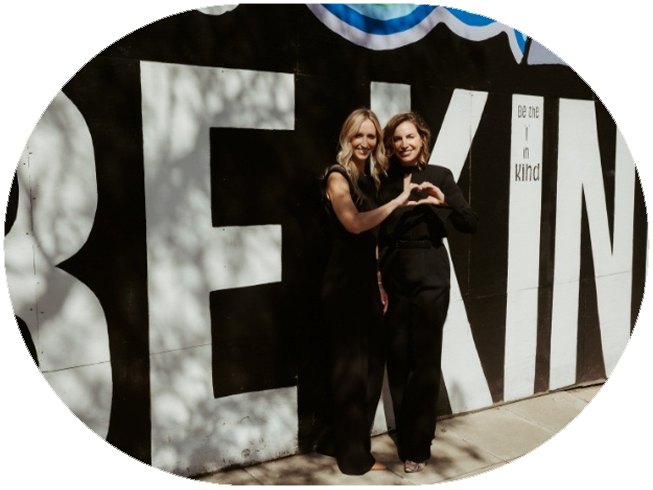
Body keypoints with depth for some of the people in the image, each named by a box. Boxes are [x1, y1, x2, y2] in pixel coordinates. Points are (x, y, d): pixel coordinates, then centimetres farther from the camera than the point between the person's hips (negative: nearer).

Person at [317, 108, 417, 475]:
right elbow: (354, 223, -25)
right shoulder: (337, 177, -9)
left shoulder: (370, 178, 14)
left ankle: (341, 440, 30)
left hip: (366, 280, 8)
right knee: (352, 365, 2)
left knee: (373, 361, 13)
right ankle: (354, 455, 19)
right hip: (343, 281, -8)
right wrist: (398, 201, -17)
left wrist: (380, 284, 11)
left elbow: (372, 239, 14)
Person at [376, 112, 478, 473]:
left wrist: (444, 201, -22)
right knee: (397, 360, 8)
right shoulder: (384, 182, 6)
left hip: (429, 276, -2)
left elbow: (470, 225, -5)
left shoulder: (440, 176, 1)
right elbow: (375, 234, 6)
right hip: (392, 277, 2)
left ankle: (417, 446, 16)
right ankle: (405, 440, 27)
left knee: (425, 361, 2)